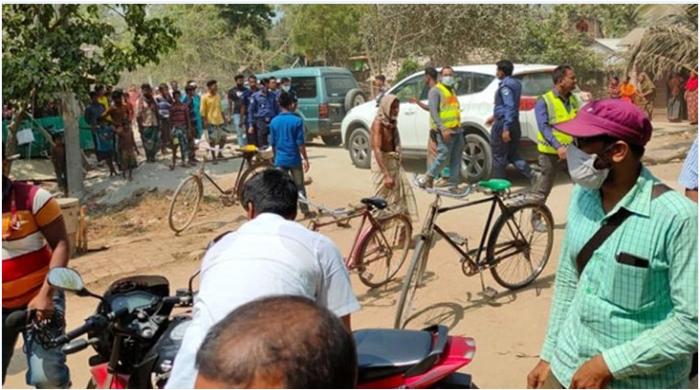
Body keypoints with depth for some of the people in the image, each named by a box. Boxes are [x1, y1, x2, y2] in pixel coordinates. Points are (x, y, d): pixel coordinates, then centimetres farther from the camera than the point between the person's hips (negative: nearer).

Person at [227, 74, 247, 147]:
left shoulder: (246, 90, 9)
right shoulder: (232, 91, 4)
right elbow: (230, 104, 5)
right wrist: (229, 116, -1)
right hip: (236, 114, -2)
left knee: (247, 132, 1)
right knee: (239, 133, -5)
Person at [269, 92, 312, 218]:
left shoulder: (274, 121, 0)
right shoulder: (297, 120, -11)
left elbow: (272, 143, 6)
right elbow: (300, 143, -11)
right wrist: (305, 159, -3)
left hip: (280, 160, 2)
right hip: (294, 159, -2)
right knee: (299, 186, 11)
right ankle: (305, 211, 20)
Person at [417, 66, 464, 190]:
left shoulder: (452, 91, 24)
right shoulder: (436, 90, -3)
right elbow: (433, 111, -13)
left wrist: (459, 126, 19)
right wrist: (443, 129, -22)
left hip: (457, 129, 8)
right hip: (445, 130, -8)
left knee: (456, 157, 6)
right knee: (443, 155, -12)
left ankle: (453, 183, 11)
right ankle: (427, 178, 2)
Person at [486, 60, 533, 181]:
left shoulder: (505, 86, -16)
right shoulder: (515, 83, 13)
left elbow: (509, 107, -23)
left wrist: (506, 129, -25)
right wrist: (494, 116, 32)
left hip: (503, 124, -9)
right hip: (514, 123, 9)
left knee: (499, 156, 2)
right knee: (512, 154, 15)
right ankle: (532, 176, 6)